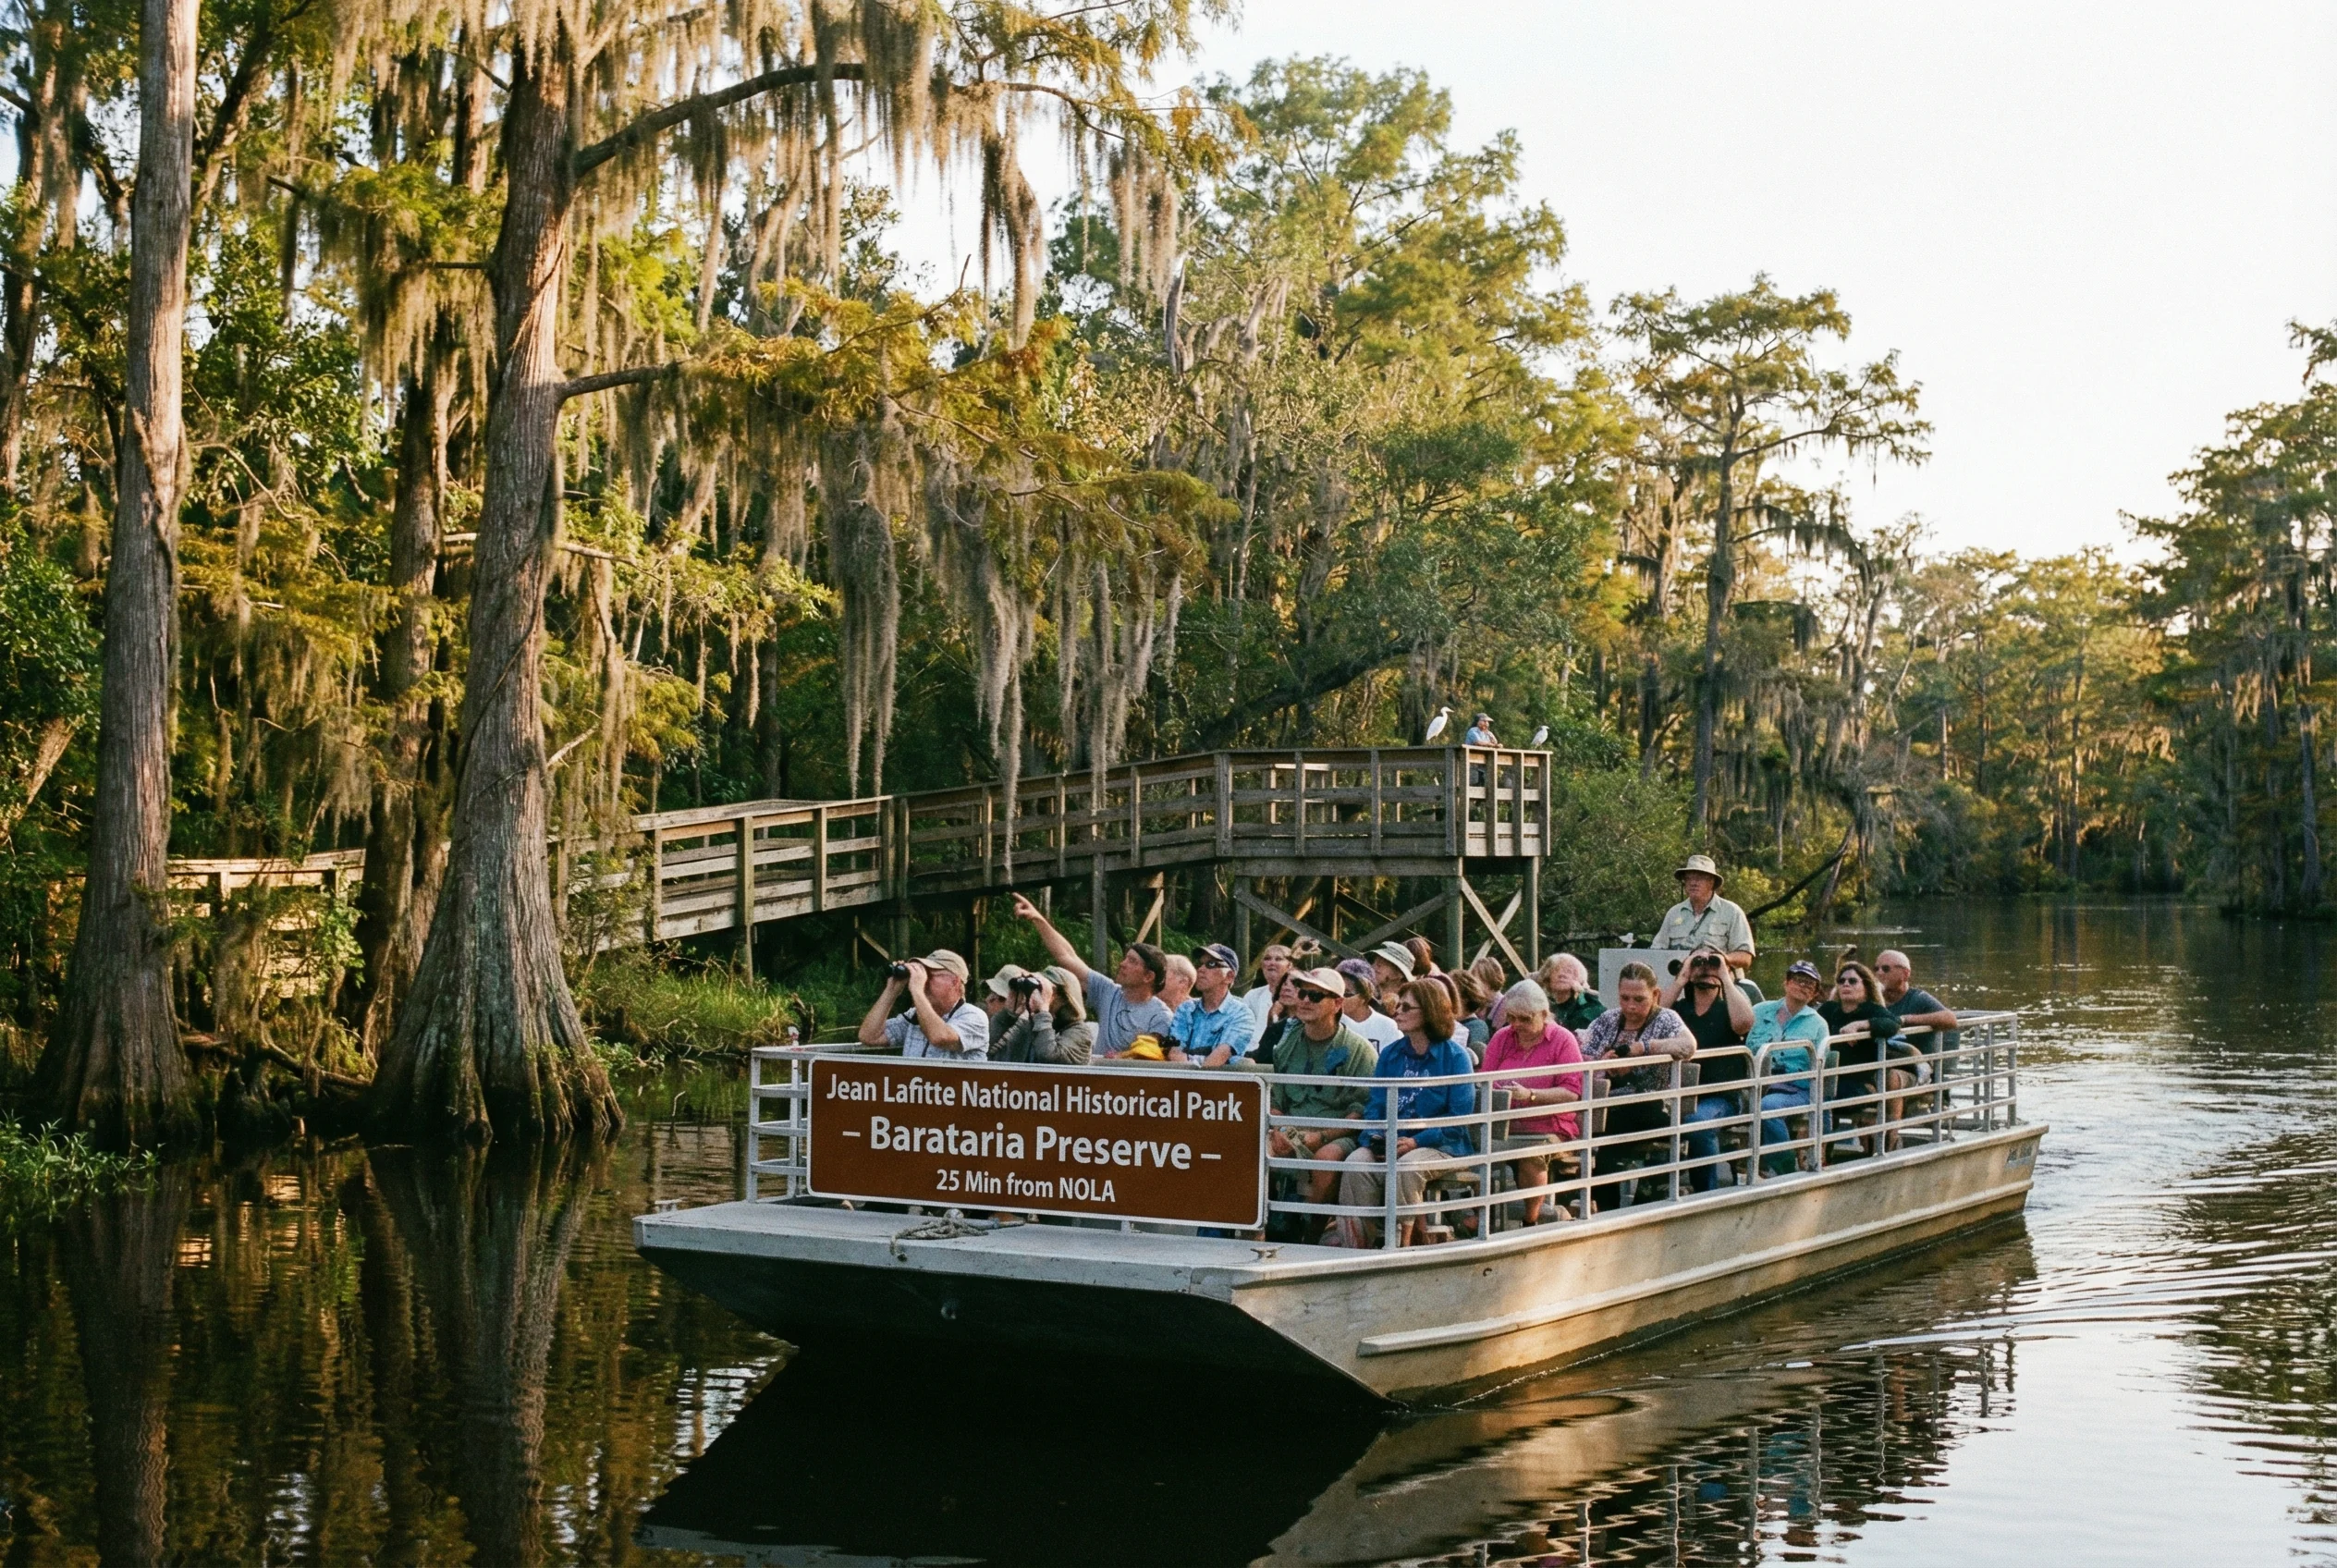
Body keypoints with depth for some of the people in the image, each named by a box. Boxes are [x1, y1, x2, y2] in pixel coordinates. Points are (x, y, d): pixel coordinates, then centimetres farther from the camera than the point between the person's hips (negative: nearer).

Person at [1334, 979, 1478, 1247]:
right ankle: (1356, 1243, -26)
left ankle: (1404, 1242, -26)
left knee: (1406, 1165, -37)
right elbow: (1375, 1105, 14)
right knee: (1356, 1163, -27)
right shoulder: (1390, 1055, 16)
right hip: (1390, 1143, 4)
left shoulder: (1455, 1057, -1)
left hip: (1440, 1145, -4)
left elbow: (1460, 1117, -7)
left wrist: (1417, 1141, -18)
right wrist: (1375, 1138, -8)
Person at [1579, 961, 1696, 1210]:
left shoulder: (1665, 1019, 4)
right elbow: (1581, 1060, 10)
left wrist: (1634, 1048, -17)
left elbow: (1688, 1045, -18)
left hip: (1648, 1112, -4)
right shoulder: (1606, 1020, 18)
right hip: (1608, 1107, 4)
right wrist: (1603, 1065, -12)